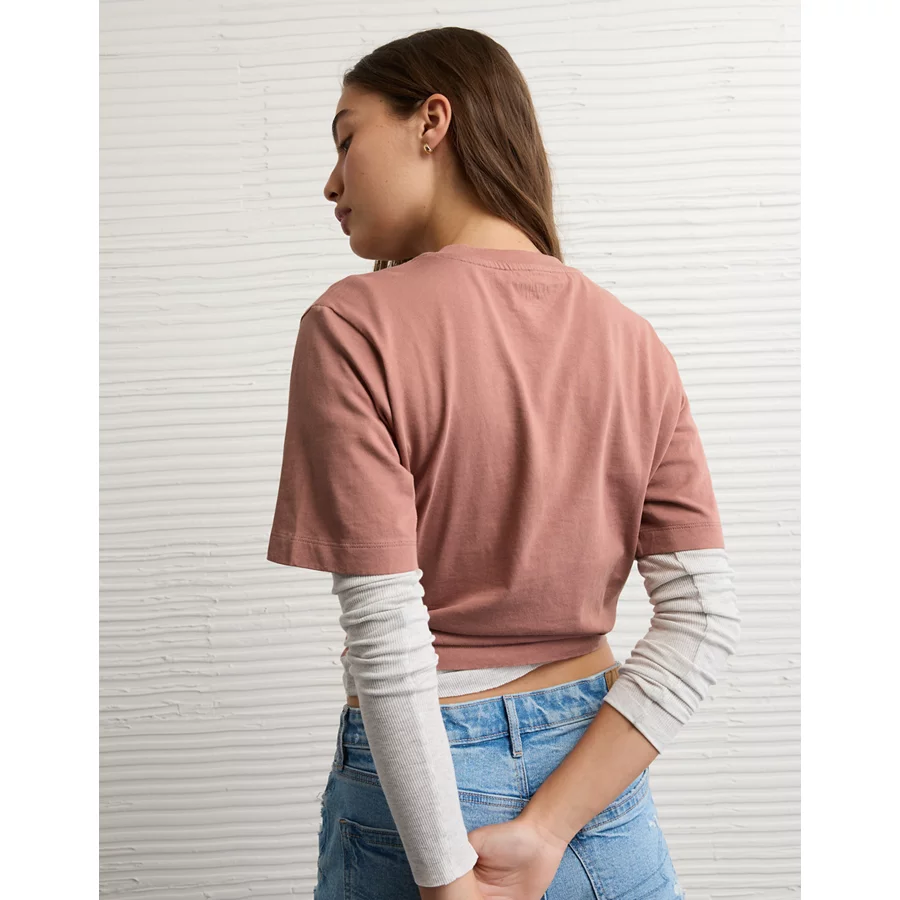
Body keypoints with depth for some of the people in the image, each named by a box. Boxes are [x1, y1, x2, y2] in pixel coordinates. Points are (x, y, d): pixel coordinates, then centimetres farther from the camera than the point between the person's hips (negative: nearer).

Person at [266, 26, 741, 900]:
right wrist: (548, 828, -8)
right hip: (598, 783, 4)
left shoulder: (352, 327, -16)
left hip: (423, 787, -3)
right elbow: (705, 618, -7)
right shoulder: (632, 341, -2)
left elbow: (384, 635, -19)